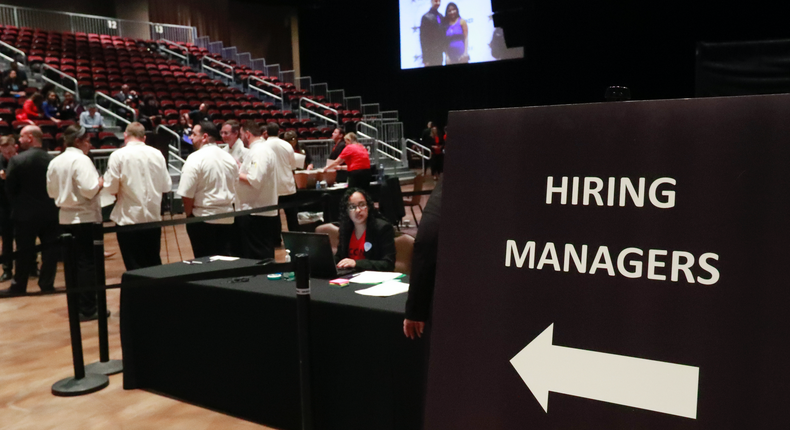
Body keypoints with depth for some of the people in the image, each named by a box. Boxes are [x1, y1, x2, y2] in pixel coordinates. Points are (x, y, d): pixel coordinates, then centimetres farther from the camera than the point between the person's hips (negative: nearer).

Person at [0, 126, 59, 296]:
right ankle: (47, 284, 13)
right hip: (50, 212, 2)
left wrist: (16, 204, 12)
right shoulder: (53, 160, -4)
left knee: (24, 251, 7)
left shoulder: (17, 160, -11)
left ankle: (19, 286, 18)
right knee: (50, 249, 9)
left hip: (25, 213, -2)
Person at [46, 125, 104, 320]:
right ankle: (88, 308, 1)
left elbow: (51, 191, 15)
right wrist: (100, 182, -4)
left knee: (74, 262, 14)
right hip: (85, 217, -8)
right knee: (88, 263, -3)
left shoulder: (54, 162, 9)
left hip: (66, 218, 8)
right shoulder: (81, 159, -14)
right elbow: (89, 189, -22)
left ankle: (76, 305, 21)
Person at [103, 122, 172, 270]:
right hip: (153, 217, 3)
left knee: (135, 266, 4)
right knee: (154, 263, 16)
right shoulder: (157, 154, 0)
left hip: (129, 219, -3)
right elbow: (166, 187, 3)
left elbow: (111, 188, -11)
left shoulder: (118, 155, -9)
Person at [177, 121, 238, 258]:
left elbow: (187, 194, -16)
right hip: (227, 217, 6)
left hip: (203, 217, -6)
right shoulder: (229, 158, 7)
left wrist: (188, 213, 0)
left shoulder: (195, 158, -13)